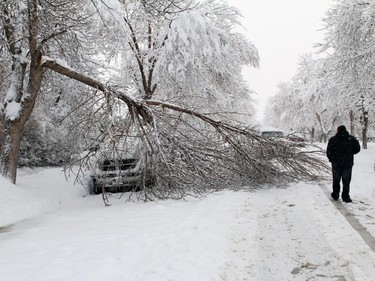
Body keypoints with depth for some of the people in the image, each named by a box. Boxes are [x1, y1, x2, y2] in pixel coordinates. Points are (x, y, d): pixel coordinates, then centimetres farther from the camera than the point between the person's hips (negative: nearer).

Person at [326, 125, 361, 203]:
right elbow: (357, 149, 0)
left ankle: (335, 195, 21)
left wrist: (331, 159, 12)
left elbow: (328, 152, -4)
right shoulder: (352, 139, -4)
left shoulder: (332, 139, -5)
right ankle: (345, 197, 6)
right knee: (346, 181, 7)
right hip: (348, 164, 0)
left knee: (336, 180, 14)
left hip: (336, 164, 0)